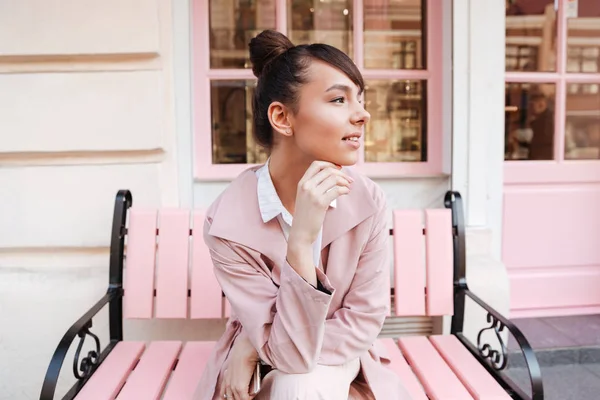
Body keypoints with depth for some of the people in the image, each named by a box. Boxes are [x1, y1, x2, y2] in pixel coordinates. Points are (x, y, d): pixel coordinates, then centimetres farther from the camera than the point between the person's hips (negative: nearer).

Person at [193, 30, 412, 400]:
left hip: (340, 359, 1)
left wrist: (255, 347, -18)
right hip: (258, 370, 0)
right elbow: (291, 353, -26)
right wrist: (301, 239, -40)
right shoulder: (228, 222, -26)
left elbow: (365, 319, -12)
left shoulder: (368, 200, -19)